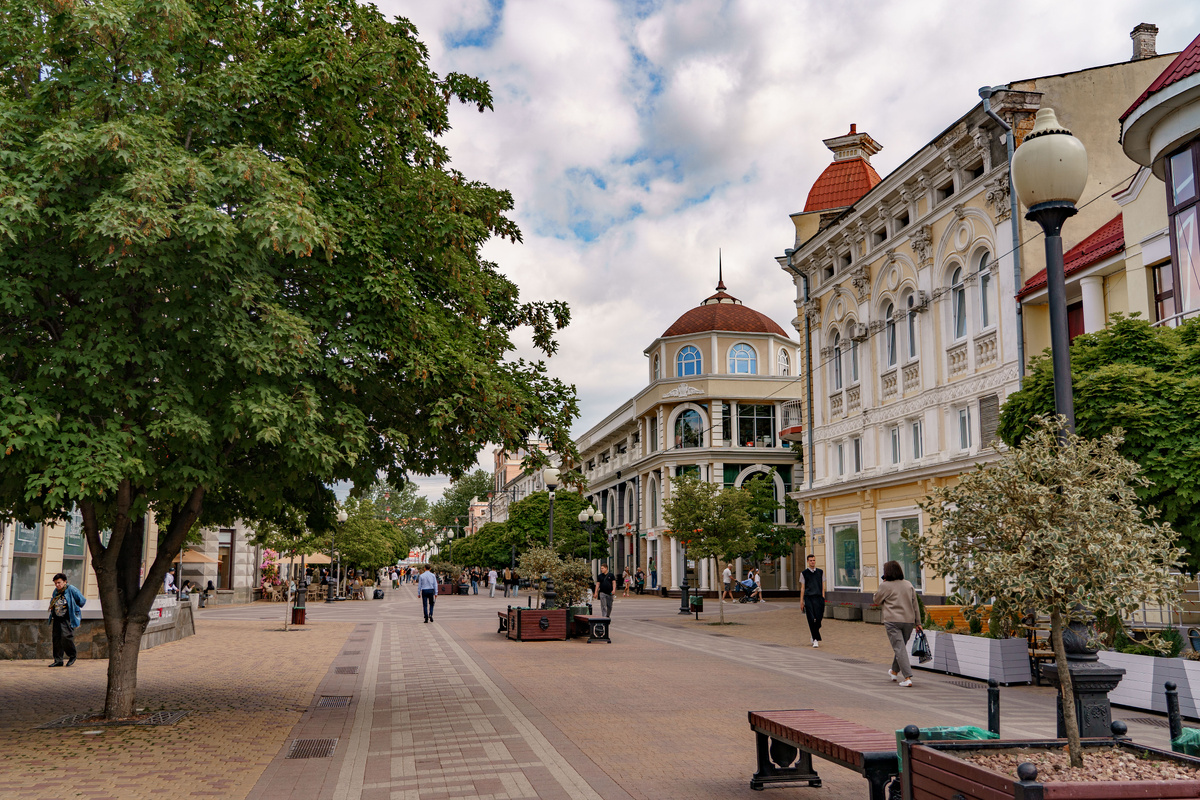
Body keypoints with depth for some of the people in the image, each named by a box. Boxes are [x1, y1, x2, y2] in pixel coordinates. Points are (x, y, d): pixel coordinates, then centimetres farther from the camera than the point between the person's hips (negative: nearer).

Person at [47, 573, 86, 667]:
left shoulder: (71, 590, -8)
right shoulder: (55, 592, 13)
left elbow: (82, 601, 0)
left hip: (68, 619, -7)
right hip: (57, 619, 7)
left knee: (66, 636, -18)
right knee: (56, 639, 3)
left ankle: (72, 656, 4)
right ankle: (58, 660, 11)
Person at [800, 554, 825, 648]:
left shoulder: (820, 572, 12)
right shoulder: (804, 573, 7)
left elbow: (823, 586, 14)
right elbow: (803, 588, 8)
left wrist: (823, 598, 6)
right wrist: (801, 601, 6)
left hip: (818, 598, 2)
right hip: (808, 598, -2)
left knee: (818, 619, -1)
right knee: (812, 620, -8)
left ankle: (813, 635, 26)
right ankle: (815, 640, -3)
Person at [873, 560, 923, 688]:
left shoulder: (885, 586, -6)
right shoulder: (909, 585, 10)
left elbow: (876, 600, 7)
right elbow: (915, 605, 11)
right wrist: (917, 622, 15)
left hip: (892, 621, -6)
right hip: (909, 620, 6)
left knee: (899, 648, -5)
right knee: (901, 647, 21)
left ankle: (907, 678, -15)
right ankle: (894, 672, 39)